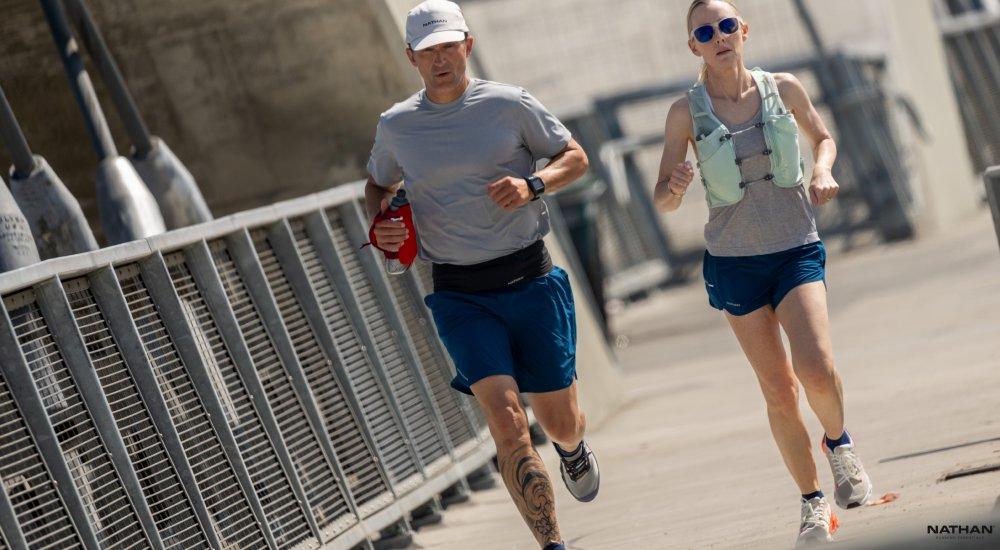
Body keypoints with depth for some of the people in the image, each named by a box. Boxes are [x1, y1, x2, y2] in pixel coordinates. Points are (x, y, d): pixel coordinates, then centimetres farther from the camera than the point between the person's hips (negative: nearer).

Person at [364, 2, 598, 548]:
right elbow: (378, 184, 23)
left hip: (530, 281, 0)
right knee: (506, 417, -17)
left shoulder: (509, 105, -2)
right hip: (460, 296, 0)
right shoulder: (395, 125, 4)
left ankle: (572, 449, 48)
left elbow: (575, 157, 7)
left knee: (559, 421, 8)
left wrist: (531, 185, -13)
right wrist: (380, 223, 1)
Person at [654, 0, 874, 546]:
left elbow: (823, 137, 18)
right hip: (735, 260, 0)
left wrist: (822, 172, -3)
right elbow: (662, 198, -3)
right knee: (778, 389, 1)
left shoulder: (783, 89, -1)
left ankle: (838, 443, 11)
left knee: (816, 368, -22)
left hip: (797, 250, 0)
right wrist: (675, 189, -26)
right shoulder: (686, 112, -5)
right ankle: (813, 502, 18)